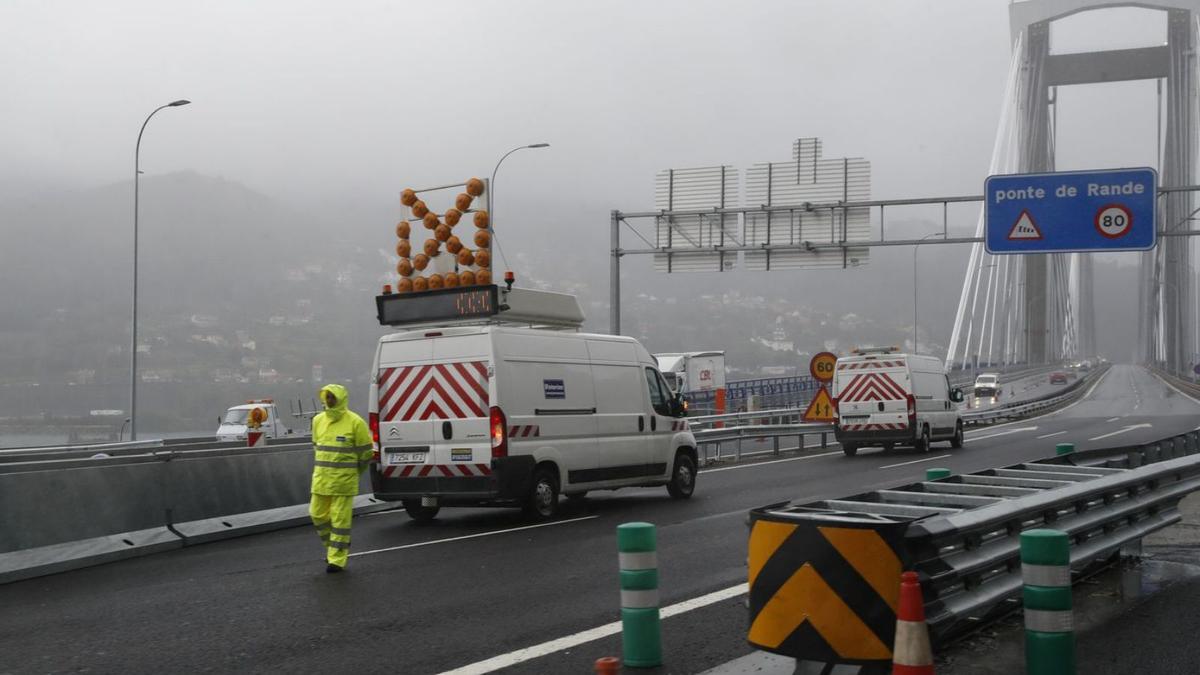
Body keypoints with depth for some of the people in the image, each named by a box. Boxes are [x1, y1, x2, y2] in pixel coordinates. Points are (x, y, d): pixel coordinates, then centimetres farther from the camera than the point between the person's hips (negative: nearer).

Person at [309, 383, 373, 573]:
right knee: (318, 514, 9)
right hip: (321, 479, 6)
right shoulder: (318, 420, 8)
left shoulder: (355, 422, -10)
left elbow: (365, 452, -3)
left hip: (344, 480, -6)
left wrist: (353, 473, 6)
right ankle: (334, 547, 29)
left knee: (340, 518, -3)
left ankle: (338, 558, 4)